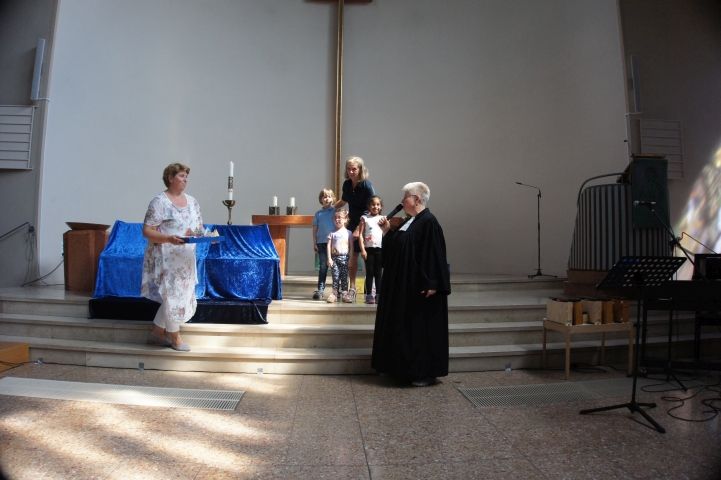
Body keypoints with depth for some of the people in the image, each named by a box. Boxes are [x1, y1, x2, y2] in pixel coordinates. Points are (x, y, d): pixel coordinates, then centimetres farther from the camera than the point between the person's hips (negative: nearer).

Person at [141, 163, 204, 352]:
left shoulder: (192, 201, 10)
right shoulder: (159, 201, -10)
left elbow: (199, 228, 15)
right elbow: (147, 231, -14)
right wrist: (169, 238, -28)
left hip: (185, 258, 7)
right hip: (166, 258, -7)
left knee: (182, 296, 12)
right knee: (173, 295, -1)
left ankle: (156, 333, 29)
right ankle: (175, 338, 17)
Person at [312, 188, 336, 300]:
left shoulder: (336, 211, 4)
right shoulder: (318, 213, 10)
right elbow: (315, 229, 11)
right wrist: (314, 243, 5)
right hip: (322, 242, 1)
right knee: (323, 265, -2)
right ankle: (320, 289, 1)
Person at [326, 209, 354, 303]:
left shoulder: (348, 233, 5)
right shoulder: (332, 233, 7)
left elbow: (351, 247, 5)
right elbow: (328, 246, 3)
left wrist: (350, 259, -1)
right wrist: (329, 258, -5)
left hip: (344, 257, -1)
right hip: (334, 257, 1)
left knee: (344, 276, 1)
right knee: (335, 276, 0)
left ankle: (344, 294, 5)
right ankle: (335, 294, 5)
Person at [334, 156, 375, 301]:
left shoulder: (367, 186, -16)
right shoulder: (347, 184, 4)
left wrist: (359, 229, -22)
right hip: (353, 222, 6)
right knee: (353, 255, 7)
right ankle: (352, 288, 17)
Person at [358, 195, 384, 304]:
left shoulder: (382, 219, 8)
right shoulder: (365, 218, 2)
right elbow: (360, 234, -2)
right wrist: (362, 249, -9)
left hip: (380, 249, 2)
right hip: (369, 249, -2)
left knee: (378, 273, 6)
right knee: (369, 273, 2)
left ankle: (379, 295, 12)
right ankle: (369, 295, 8)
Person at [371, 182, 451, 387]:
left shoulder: (429, 222, -15)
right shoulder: (408, 222, 13)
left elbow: (435, 256, -20)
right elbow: (394, 247, 18)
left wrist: (432, 284, -23)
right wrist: (387, 231, 5)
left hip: (419, 288, -10)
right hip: (402, 286, 10)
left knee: (421, 329, 0)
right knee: (403, 327, 14)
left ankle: (426, 372, 13)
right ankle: (408, 369, 26)